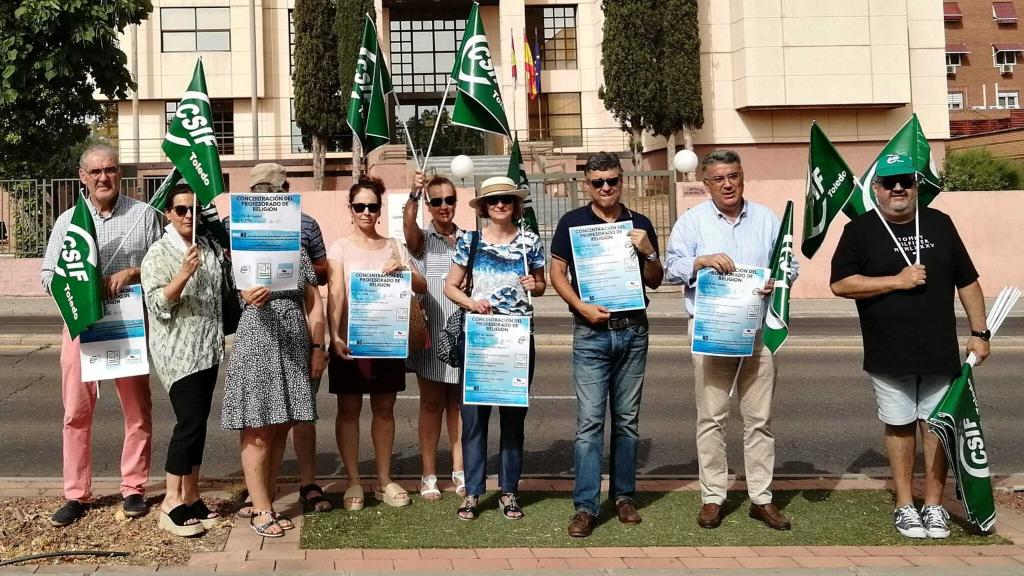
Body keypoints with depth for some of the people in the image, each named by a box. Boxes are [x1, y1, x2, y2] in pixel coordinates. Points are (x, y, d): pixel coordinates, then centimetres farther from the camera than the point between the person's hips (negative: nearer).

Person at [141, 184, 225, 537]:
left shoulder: (209, 248, 11)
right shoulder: (159, 253, -7)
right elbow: (158, 305, -16)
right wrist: (184, 273, -27)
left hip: (207, 348, 7)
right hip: (178, 351, -7)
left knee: (198, 422, 9)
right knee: (190, 422, -12)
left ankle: (191, 497, 16)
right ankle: (171, 504, -4)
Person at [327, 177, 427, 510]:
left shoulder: (394, 247, 9)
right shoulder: (341, 248, 0)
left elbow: (422, 288, 5)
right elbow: (335, 295, -10)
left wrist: (403, 270, -15)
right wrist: (335, 336, -23)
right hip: (350, 339, -3)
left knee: (384, 408, 10)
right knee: (349, 409, 3)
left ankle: (384, 480, 21)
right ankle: (353, 482, 13)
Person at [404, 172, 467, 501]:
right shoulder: (422, 238, 0)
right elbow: (409, 227, -23)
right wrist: (413, 196, -40)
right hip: (431, 332, -3)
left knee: (458, 403, 10)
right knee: (431, 403, 4)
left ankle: (459, 470, 20)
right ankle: (428, 475, 12)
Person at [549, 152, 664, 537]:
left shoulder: (640, 224, 9)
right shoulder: (573, 222, 3)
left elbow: (655, 281, 10)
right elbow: (557, 273, 1)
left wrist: (647, 252, -9)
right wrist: (583, 307, -13)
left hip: (633, 331, 3)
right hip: (590, 332, -2)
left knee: (627, 420, 10)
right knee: (590, 422, -4)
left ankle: (623, 495, 23)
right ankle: (585, 506, 0)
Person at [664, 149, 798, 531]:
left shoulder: (767, 219, 12)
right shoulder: (692, 221, 5)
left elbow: (790, 265, 12)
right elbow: (672, 268, -2)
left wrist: (778, 281, -10)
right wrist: (702, 261, -20)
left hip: (758, 329, 2)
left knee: (759, 418, 5)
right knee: (711, 417, 1)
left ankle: (761, 498, 14)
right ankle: (712, 497, 10)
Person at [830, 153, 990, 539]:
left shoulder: (939, 224, 8)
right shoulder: (860, 230, -1)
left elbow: (967, 281, 12)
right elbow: (840, 284, -10)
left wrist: (979, 333, 7)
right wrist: (897, 281, -14)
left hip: (940, 351, 2)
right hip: (889, 355, -2)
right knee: (899, 426, 7)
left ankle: (934, 505, 17)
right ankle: (904, 505, 19)